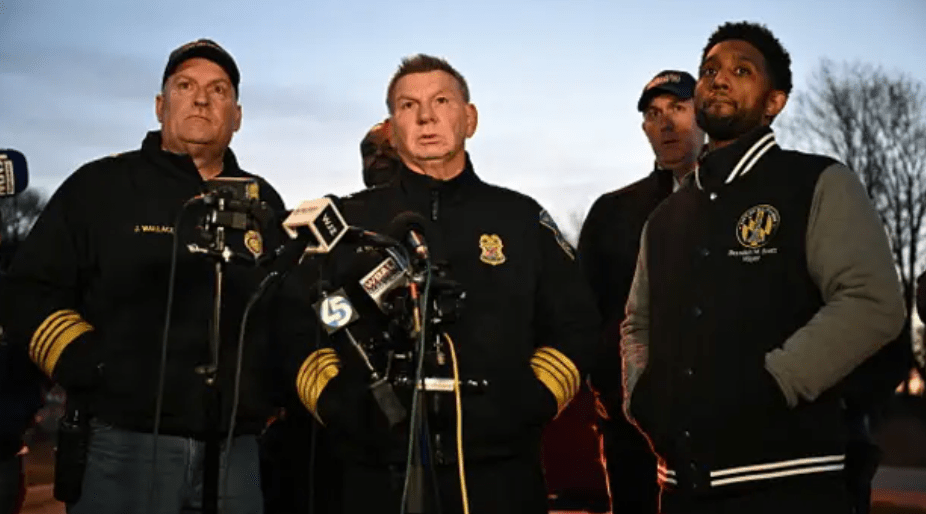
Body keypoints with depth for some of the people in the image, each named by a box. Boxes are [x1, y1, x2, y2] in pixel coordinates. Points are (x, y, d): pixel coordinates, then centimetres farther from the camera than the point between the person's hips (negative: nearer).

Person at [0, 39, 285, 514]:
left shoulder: (263, 203, 14)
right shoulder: (100, 186, 3)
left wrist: (275, 395, 10)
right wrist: (87, 367, -9)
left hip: (236, 452, 4)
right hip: (123, 447, -3)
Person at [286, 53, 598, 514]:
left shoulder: (522, 218, 10)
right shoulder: (350, 221, 9)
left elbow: (574, 327, 10)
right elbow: (299, 328, 7)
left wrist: (535, 405, -2)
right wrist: (333, 406, -5)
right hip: (380, 475, 0)